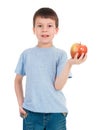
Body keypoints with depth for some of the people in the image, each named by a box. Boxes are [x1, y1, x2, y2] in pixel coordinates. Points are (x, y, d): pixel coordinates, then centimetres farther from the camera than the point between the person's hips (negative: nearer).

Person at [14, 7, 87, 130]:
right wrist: (20, 103, 7)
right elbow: (18, 79, 15)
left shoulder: (60, 54, -2)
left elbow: (58, 85, -10)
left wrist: (69, 63, -21)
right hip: (31, 112, 2)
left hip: (56, 112, -1)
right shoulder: (26, 54, 4)